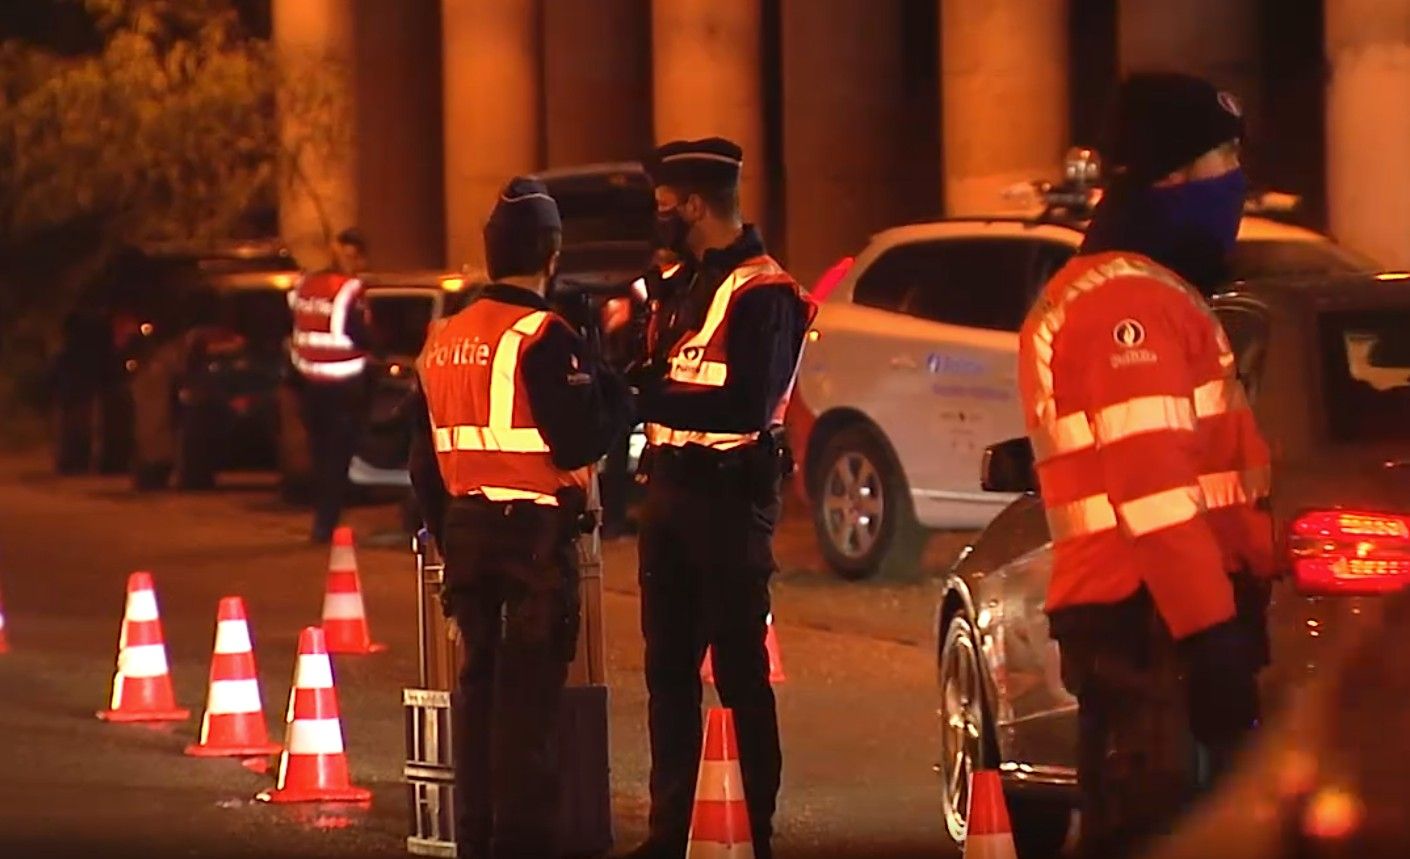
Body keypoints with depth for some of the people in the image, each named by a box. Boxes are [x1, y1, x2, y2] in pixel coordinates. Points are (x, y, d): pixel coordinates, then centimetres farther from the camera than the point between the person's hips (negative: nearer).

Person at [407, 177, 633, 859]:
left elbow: (424, 458, 16)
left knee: (479, 681, 14)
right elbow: (580, 439, -18)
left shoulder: (444, 339, 12)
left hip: (466, 527, 7)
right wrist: (619, 393, 0)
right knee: (529, 692, -4)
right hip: (535, 530, -7)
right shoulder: (543, 337, -14)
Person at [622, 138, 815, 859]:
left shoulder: (761, 292, -12)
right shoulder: (683, 283, 17)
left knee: (740, 671, -5)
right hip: (670, 488, 9)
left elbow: (748, 405, -23)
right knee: (668, 666, 12)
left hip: (729, 494, -9)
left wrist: (653, 396, -23)